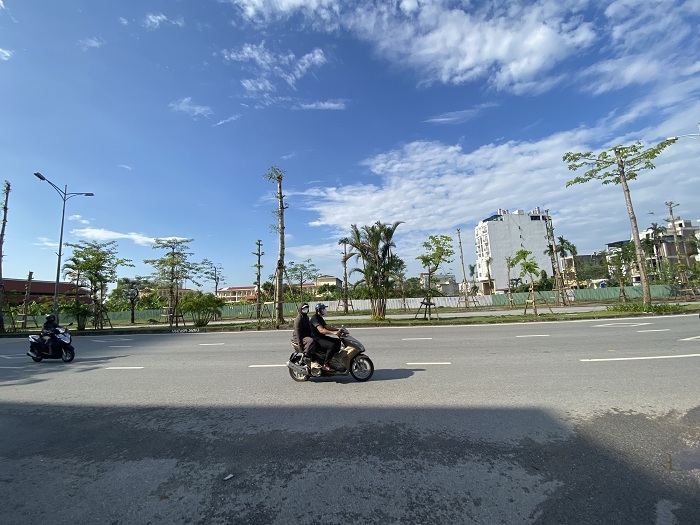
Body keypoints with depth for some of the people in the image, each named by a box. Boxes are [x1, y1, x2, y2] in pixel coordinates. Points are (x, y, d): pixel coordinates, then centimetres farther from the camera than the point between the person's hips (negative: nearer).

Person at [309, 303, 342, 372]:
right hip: (316, 339, -10)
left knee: (338, 341, 4)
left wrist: (337, 329, 6)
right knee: (332, 345, -28)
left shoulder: (320, 318, 17)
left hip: (322, 337, 10)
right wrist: (333, 332, -38)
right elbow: (321, 330, -29)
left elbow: (326, 327, 18)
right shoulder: (315, 318, -17)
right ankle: (325, 365, -20)